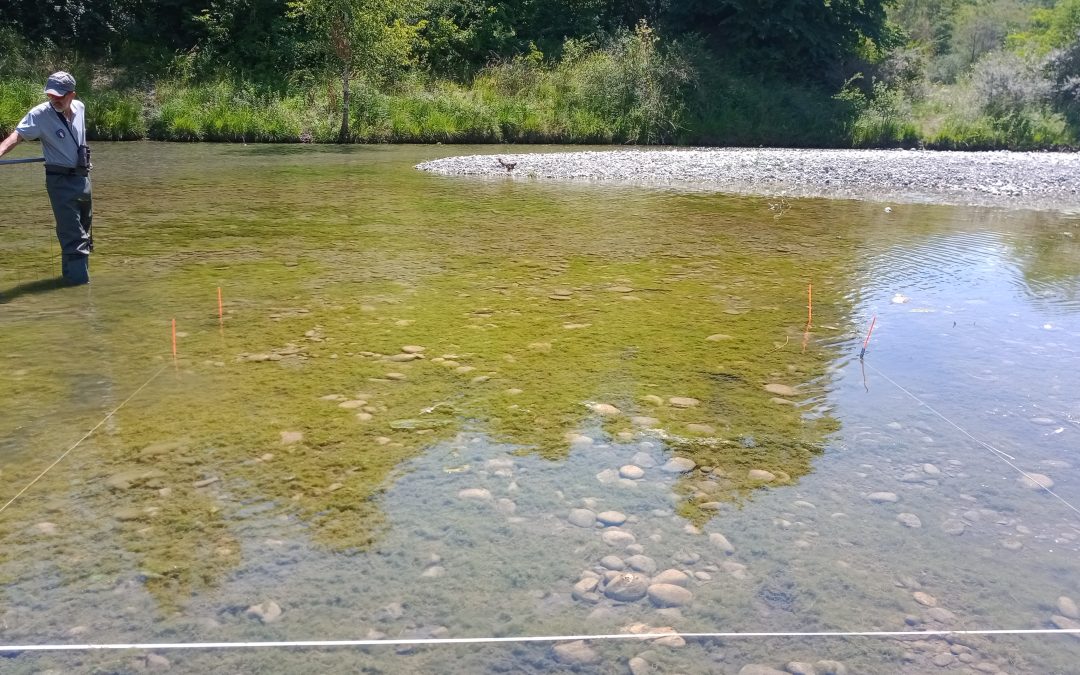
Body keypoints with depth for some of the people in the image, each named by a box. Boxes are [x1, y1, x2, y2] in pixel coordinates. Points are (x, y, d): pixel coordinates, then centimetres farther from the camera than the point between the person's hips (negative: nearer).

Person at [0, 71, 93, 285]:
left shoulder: (80, 107, 1)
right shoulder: (40, 114, -16)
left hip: (82, 176, 7)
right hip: (60, 180, -7)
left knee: (84, 228, 18)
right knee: (72, 235, -11)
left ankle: (71, 272, 35)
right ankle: (78, 281, -9)